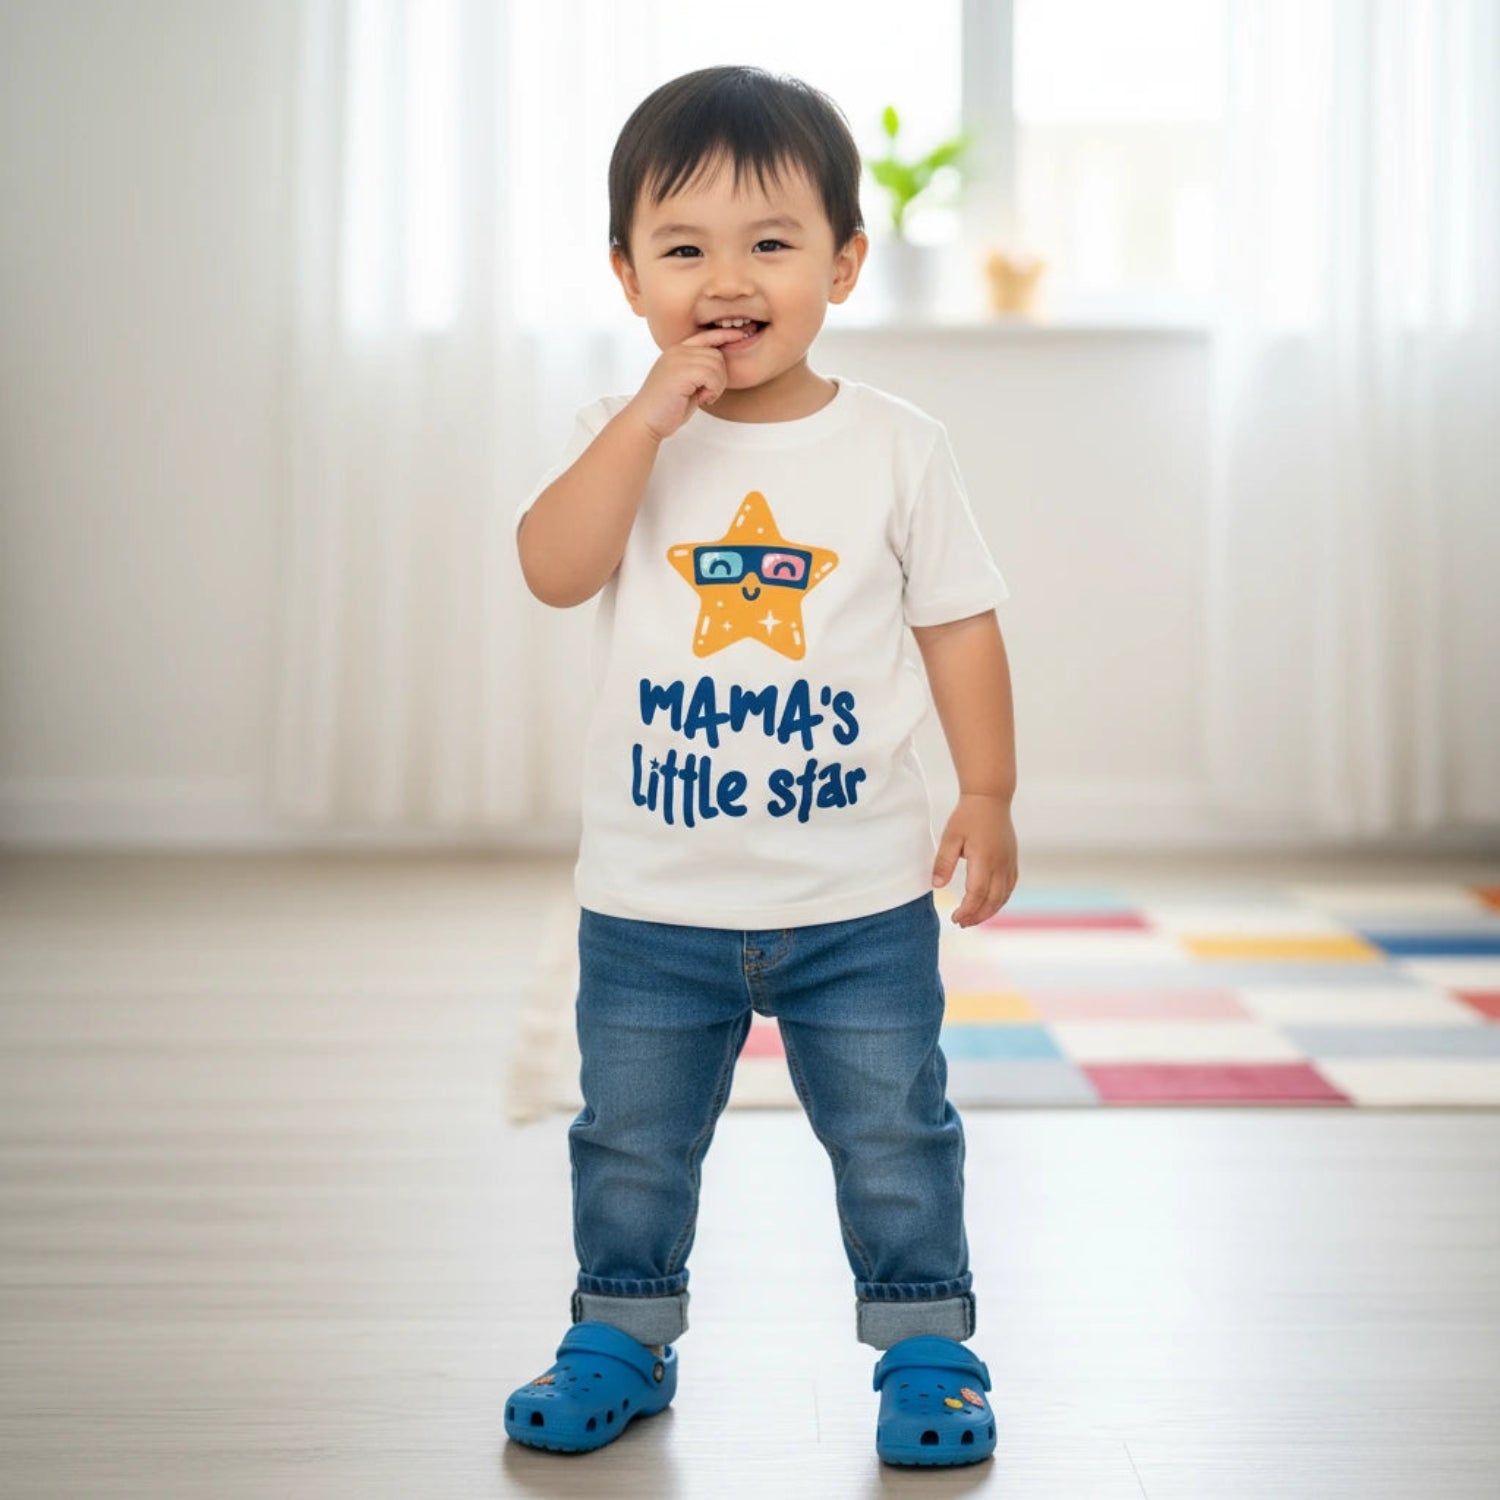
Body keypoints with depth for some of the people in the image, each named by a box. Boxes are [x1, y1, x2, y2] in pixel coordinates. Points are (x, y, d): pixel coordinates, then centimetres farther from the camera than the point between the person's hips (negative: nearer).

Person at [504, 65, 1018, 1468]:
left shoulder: (896, 445, -2)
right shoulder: (619, 433, -1)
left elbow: (960, 624, 3)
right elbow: (554, 568, -18)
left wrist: (988, 795, -2)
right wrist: (653, 416, -22)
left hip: (860, 893, -1)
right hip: (651, 894, 1)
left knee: (895, 1135, 9)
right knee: (632, 1139, 14)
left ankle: (925, 1342, 26)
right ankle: (622, 1335, 32)